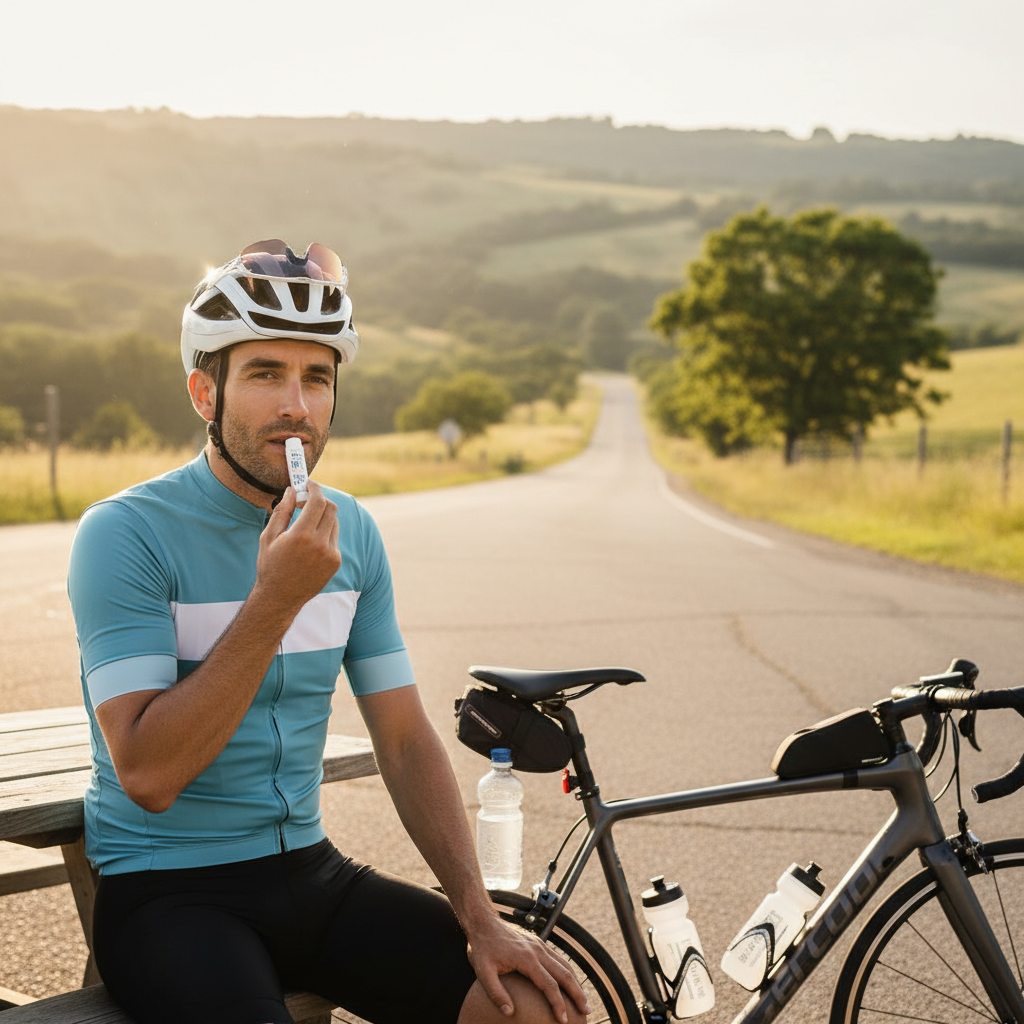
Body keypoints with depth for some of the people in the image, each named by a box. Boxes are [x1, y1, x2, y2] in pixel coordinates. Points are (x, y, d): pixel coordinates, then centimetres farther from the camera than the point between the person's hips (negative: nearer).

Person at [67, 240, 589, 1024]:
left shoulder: (352, 534, 4)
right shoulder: (124, 533, -13)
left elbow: (406, 740, 5)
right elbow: (147, 775, -21)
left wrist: (480, 917, -5)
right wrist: (275, 599, -26)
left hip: (308, 871, 5)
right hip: (168, 891, -4)